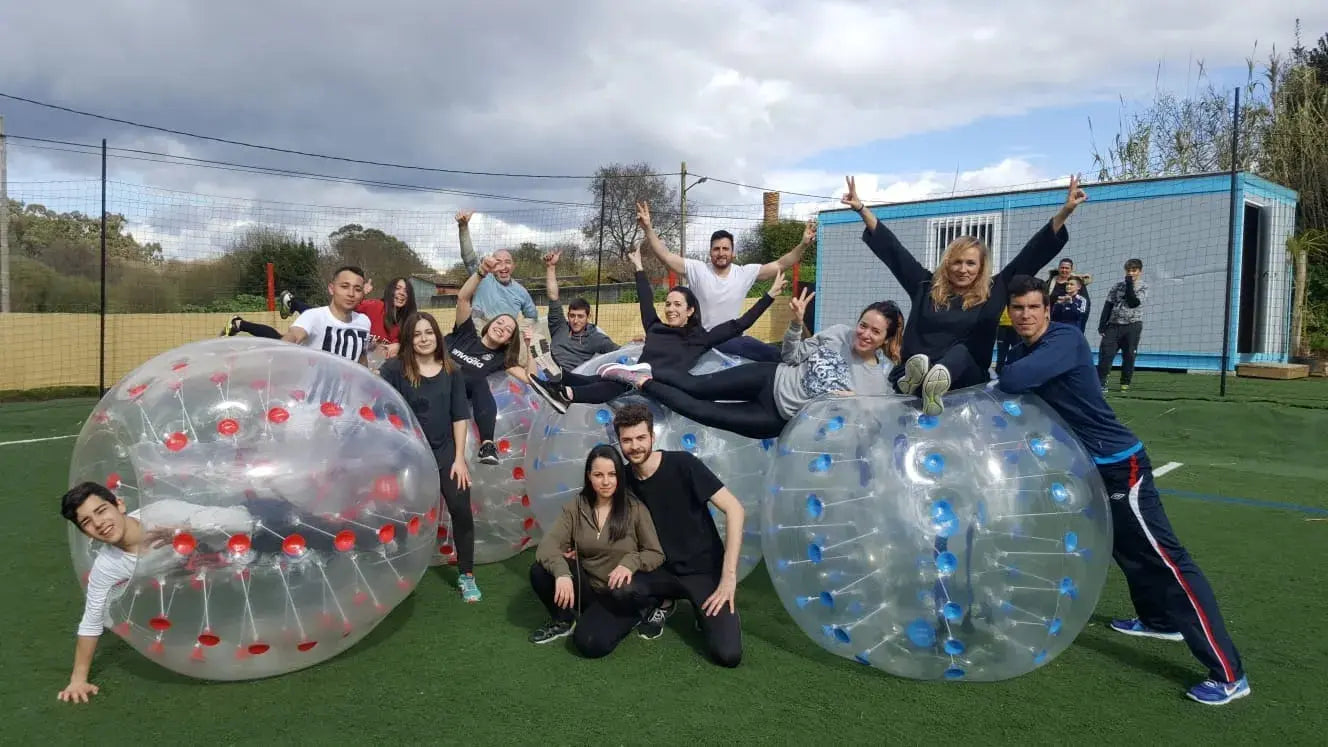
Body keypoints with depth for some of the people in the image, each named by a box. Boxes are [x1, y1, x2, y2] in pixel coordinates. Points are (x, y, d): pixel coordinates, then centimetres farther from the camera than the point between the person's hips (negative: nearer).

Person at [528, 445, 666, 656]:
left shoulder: (635, 508, -9)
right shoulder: (575, 507, -4)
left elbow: (656, 554, -5)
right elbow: (547, 546, -14)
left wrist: (630, 562, -28)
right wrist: (561, 573, -36)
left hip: (620, 595, -3)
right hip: (587, 587, 3)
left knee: (591, 643, -31)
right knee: (539, 571, -22)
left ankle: (632, 616, 4)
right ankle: (564, 620, 5)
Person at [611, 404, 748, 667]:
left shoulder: (682, 464, -17)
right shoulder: (624, 480, -3)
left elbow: (735, 510, -19)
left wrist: (729, 576, -24)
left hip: (705, 569, -4)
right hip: (664, 569, 4)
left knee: (727, 654, -23)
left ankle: (705, 611, 11)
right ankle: (663, 603, 7)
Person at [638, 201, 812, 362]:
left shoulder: (745, 273, -1)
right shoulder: (697, 270, -7)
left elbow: (780, 265, -5)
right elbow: (665, 256, -15)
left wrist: (803, 244, -18)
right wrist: (648, 229, -27)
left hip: (734, 339, 3)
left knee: (776, 355, -8)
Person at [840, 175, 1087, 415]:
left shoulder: (994, 291, 11)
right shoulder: (926, 286, 14)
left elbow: (1034, 252, 9)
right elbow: (891, 248, 14)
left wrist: (1065, 211, 3)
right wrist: (861, 209, 13)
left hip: (969, 381, -3)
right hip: (914, 368, 3)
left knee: (960, 351, -36)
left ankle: (941, 379, -68)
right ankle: (916, 378, -67)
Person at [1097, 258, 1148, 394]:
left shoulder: (1143, 287, 2)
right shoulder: (1117, 286, 9)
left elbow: (1133, 303, -15)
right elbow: (1108, 306, 7)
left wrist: (1130, 284, -14)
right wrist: (1102, 324, 0)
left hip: (1132, 326, -2)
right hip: (1113, 325, 2)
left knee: (1129, 356, 1)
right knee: (1106, 353, -7)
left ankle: (1125, 383, 12)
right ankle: (1100, 382, -5)